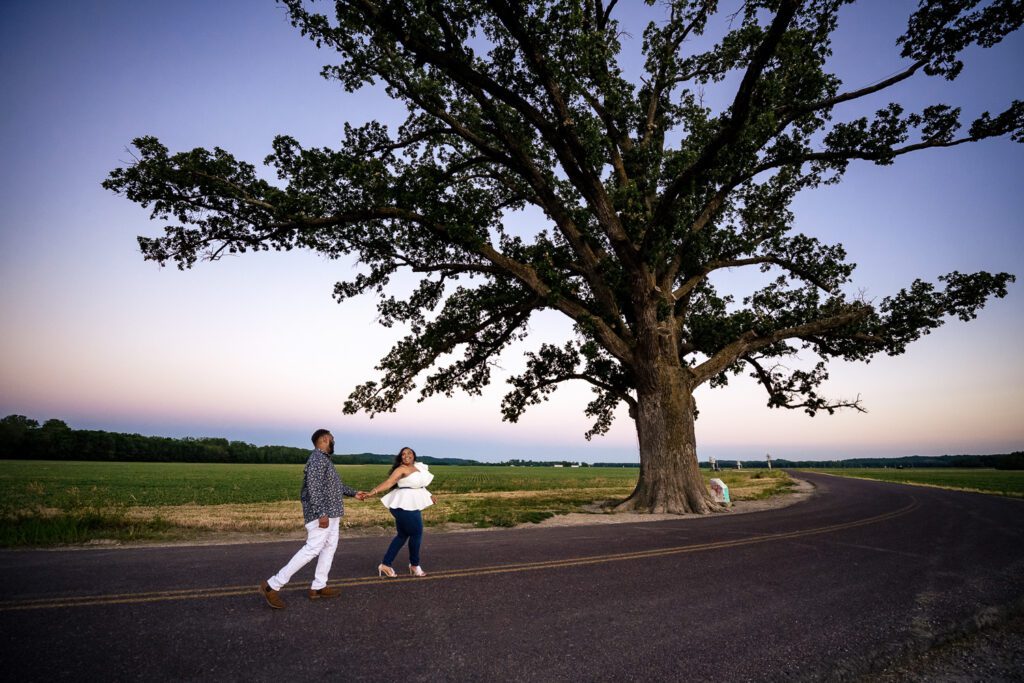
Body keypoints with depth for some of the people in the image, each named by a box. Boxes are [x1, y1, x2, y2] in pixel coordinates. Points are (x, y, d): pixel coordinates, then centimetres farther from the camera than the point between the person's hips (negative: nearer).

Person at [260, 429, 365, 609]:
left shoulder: (324, 459, 15)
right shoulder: (317, 458, -16)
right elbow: (313, 487, -25)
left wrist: (353, 493, 33)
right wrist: (321, 513, -29)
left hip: (331, 513, 10)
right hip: (323, 514, -10)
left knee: (329, 547, 12)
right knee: (312, 549, -10)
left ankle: (318, 587, 17)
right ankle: (272, 585, -4)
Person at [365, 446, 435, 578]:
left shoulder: (418, 467, 12)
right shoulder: (401, 469, -14)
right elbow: (388, 482, -25)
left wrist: (429, 496, 34)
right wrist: (373, 491, -38)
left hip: (411, 505, 9)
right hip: (404, 505, -9)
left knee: (402, 535, 13)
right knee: (416, 533, 0)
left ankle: (385, 564, 20)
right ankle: (414, 566, 18)